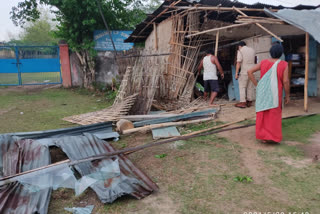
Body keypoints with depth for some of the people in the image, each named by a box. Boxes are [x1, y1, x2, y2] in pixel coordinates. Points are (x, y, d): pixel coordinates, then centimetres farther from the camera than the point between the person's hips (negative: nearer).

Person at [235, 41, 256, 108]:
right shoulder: (252, 50, 14)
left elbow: (238, 63, -13)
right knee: (250, 87, 10)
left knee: (242, 87, -2)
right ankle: (249, 102, 16)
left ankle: (243, 102, -6)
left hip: (244, 72, -6)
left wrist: (236, 73, -11)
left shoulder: (240, 51, -5)